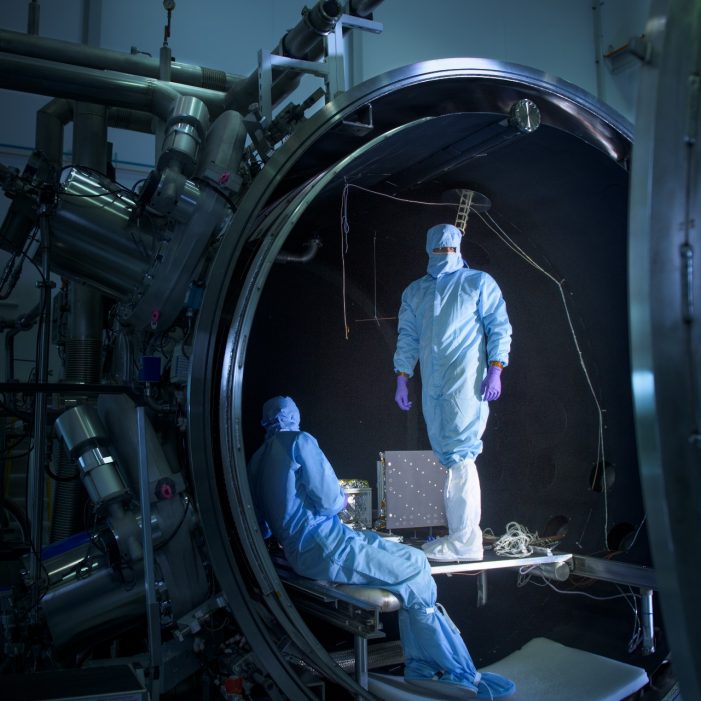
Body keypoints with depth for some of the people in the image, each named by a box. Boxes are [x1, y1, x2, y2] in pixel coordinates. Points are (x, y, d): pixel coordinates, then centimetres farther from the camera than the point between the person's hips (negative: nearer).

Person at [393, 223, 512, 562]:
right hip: (432, 387, 6)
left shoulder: (478, 283, 7)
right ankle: (459, 534, 12)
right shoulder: (414, 292, 20)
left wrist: (495, 370, -10)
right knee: (448, 458, 6)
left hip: (466, 381, -6)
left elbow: (499, 327, 1)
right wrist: (402, 378, 11)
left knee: (459, 455, -13)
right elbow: (407, 337, 19)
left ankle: (465, 541, -11)